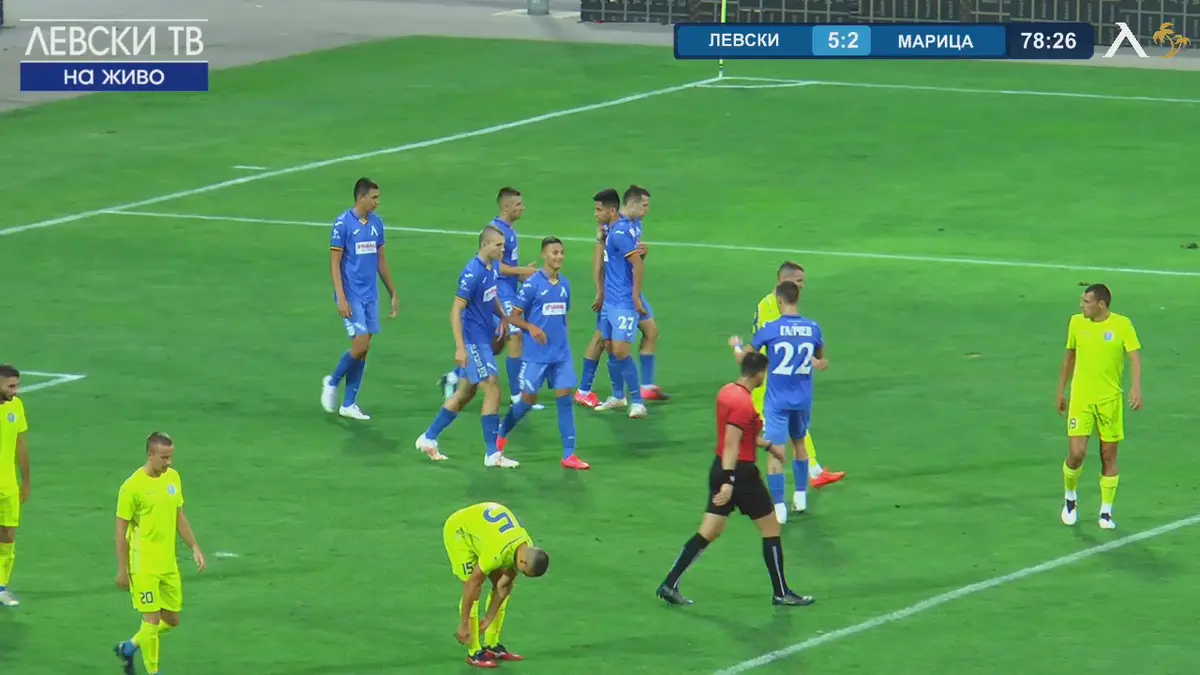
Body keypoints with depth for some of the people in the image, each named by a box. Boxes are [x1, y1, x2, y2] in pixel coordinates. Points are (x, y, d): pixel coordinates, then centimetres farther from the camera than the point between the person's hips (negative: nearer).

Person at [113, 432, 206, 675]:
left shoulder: (173, 478, 5)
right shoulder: (132, 486, -15)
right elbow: (121, 529, -11)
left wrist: (194, 548, 10)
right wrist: (122, 570, -11)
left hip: (168, 564, 7)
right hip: (143, 567, -7)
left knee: (172, 620, 13)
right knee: (152, 620, -6)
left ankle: (128, 648, 34)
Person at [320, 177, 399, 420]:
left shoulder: (376, 223, 8)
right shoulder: (343, 224, -11)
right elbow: (334, 263, -11)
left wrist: (393, 294, 17)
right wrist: (341, 298, -17)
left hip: (370, 296, 6)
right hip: (351, 296, -6)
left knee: (363, 350, 6)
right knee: (360, 345, -13)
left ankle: (349, 404, 13)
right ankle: (332, 382, 12)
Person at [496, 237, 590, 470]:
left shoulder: (564, 284, 6)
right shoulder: (532, 284, -10)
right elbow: (514, 315, -7)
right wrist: (531, 328, -23)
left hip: (561, 355, 4)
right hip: (536, 354, -4)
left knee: (564, 399, -2)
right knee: (528, 400, 4)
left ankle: (569, 455, -2)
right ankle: (501, 435, 30)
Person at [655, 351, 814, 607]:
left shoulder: (727, 391, 8)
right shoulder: (744, 403, -19)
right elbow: (731, 444, -25)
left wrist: (767, 446, 33)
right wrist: (728, 482, -29)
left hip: (720, 469, 9)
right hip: (740, 472, -8)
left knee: (709, 532, 10)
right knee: (771, 528, 7)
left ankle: (669, 585, 4)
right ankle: (781, 593, 14)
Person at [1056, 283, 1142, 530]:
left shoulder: (1122, 324, -6)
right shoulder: (1077, 322, 4)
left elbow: (1135, 357, -12)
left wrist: (1136, 387, -28)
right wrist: (1061, 390, 19)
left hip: (1110, 399, -1)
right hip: (1081, 399, 1)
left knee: (1109, 457, 3)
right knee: (1076, 453, -9)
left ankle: (1106, 512, 15)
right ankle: (1070, 496, 19)